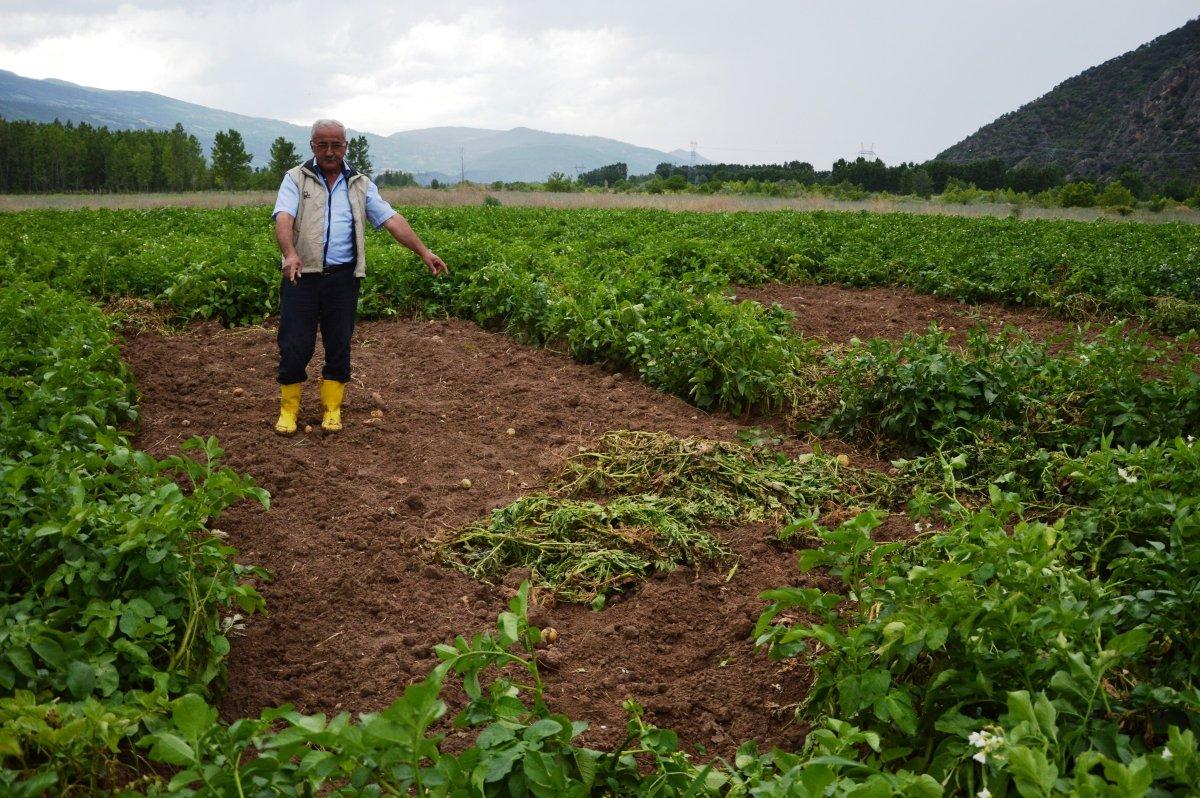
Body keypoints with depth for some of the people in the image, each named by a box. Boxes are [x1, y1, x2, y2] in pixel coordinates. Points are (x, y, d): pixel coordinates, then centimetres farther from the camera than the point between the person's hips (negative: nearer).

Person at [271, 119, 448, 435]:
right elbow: (283, 218, -14)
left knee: (339, 346, 7)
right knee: (295, 345, 0)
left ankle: (332, 409, 19)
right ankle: (288, 409, 15)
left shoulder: (360, 184, 11)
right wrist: (290, 253, -33)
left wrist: (424, 252, -6)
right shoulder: (296, 179, 2)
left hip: (343, 278, 2)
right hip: (303, 275, -2)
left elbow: (392, 219, 4)